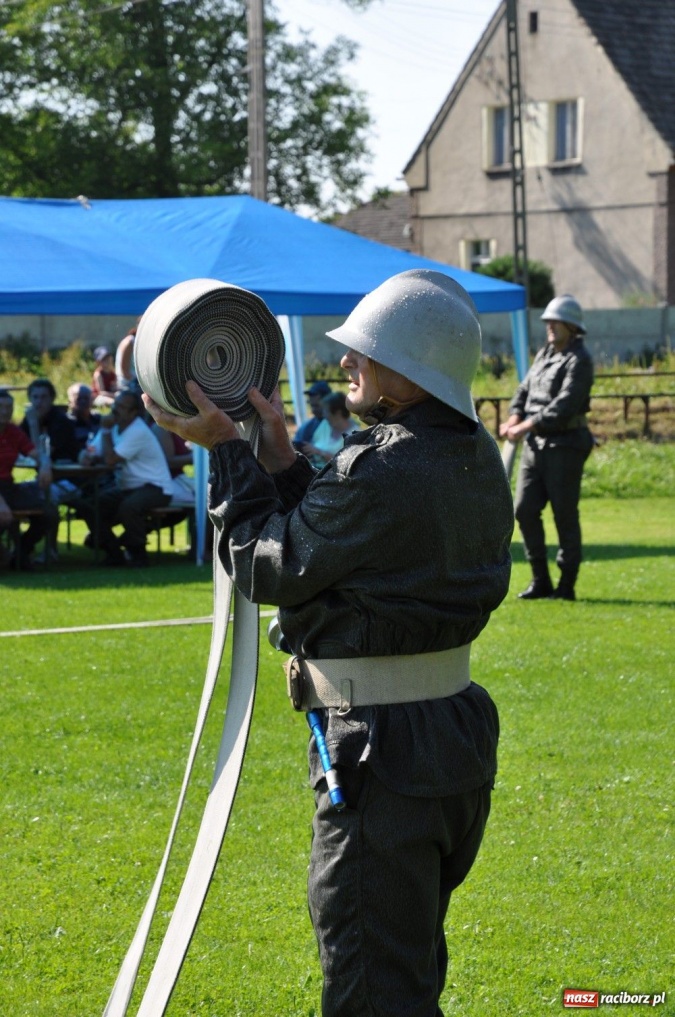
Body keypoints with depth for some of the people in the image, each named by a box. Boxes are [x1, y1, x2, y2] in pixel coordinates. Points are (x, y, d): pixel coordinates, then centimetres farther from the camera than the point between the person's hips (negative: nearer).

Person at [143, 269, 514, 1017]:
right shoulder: (475, 458, 7)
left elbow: (268, 568, -11)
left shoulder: (383, 473, -24)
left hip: (383, 752, -10)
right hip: (458, 731, 10)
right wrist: (278, 459, 11)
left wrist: (225, 451, -1)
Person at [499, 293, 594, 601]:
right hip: (535, 445, 8)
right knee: (525, 509, 3)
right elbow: (524, 390, 16)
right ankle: (541, 581, 11)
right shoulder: (544, 355, 17)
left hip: (565, 446, -8)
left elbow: (565, 406, -19)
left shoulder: (578, 360, -9)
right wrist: (514, 418, -4)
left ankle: (567, 585, 3)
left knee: (565, 515, -3)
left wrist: (527, 426, -22)